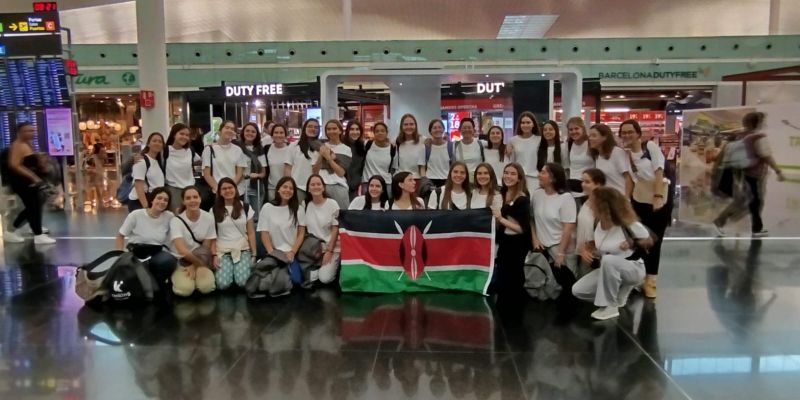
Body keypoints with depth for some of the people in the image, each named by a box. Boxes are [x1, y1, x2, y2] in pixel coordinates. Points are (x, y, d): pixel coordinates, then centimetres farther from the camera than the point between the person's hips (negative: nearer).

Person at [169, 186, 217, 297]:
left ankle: (196, 275, 7)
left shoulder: (209, 218, -8)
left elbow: (206, 249, -3)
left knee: (206, 287, -26)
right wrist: (199, 263, -21)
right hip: (179, 261, -1)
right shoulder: (176, 221, -16)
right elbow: (182, 250, -27)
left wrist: (195, 266, -11)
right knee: (185, 289, -27)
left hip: (200, 261, 2)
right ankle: (178, 278, 7)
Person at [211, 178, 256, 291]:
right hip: (222, 251, 0)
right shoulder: (214, 210, 3)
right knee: (222, 284, -21)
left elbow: (251, 233, 5)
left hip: (243, 250, 0)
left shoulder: (246, 208, 4)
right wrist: (214, 255, -7)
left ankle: (240, 268, 13)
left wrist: (254, 254, 0)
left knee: (242, 282, -21)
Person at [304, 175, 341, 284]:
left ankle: (333, 265, 15)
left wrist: (329, 251, -13)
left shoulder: (332, 204, -6)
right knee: (310, 278, -15)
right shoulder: (305, 205, 1)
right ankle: (321, 265, 17)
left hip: (331, 247, -2)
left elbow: (335, 229, -7)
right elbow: (304, 230, 5)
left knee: (325, 278, -19)